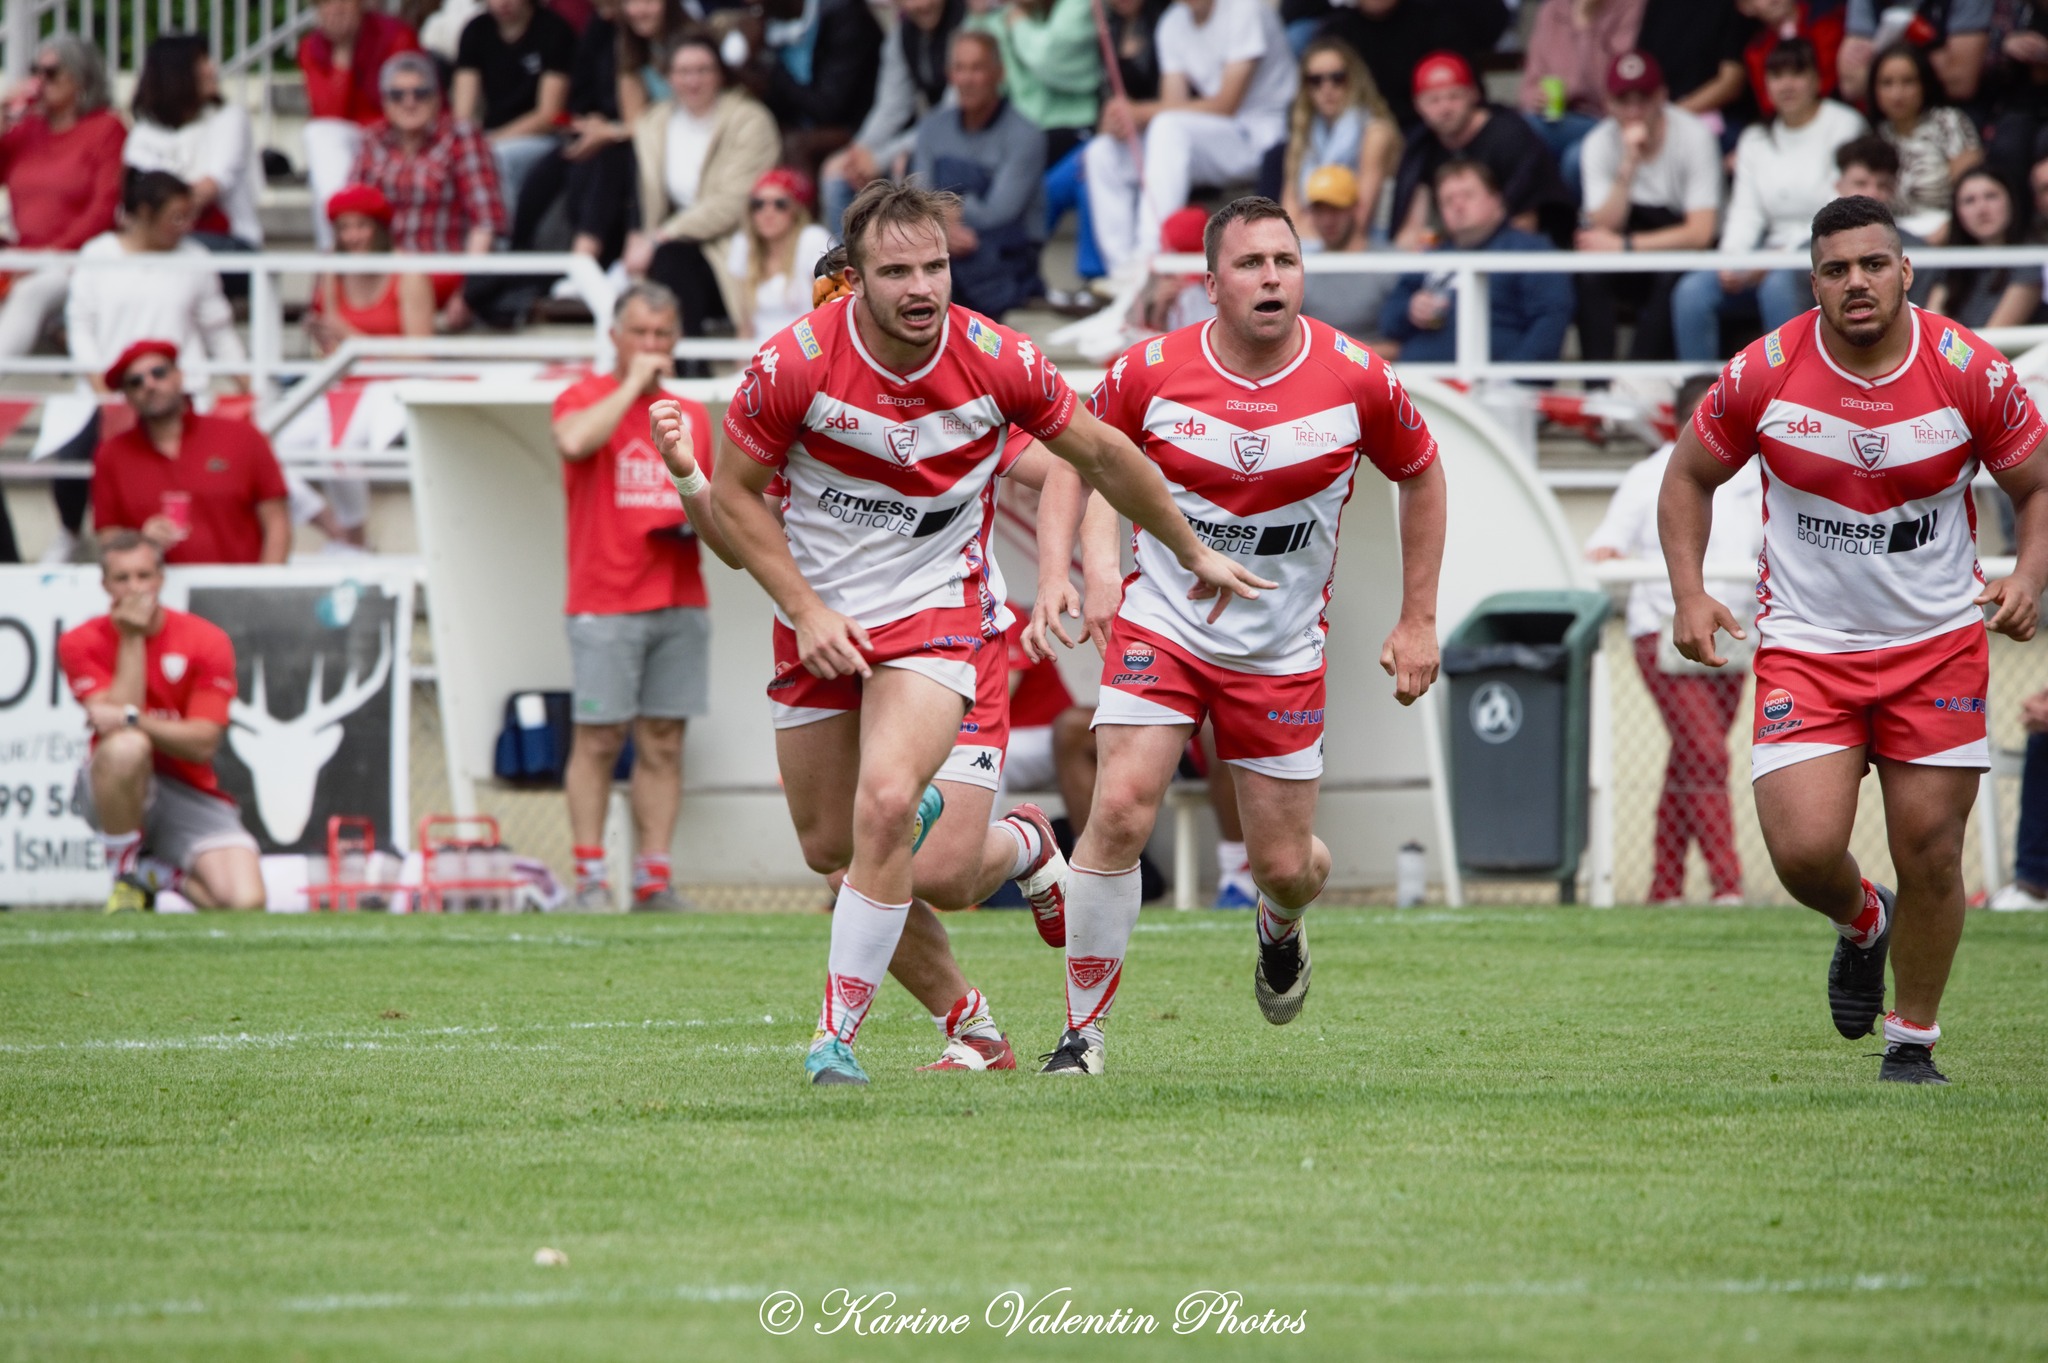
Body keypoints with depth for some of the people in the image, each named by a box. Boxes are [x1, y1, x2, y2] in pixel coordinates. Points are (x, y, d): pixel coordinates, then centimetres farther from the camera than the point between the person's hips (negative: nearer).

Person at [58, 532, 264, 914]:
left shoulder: (208, 641, -5)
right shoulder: (81, 643, -4)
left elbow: (202, 744, -13)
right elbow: (113, 721, -18)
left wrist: (132, 720, -27)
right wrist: (131, 639, -16)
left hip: (191, 796, 1)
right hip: (117, 792, -1)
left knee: (245, 903, -22)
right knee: (125, 747, -39)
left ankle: (155, 872, 12)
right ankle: (125, 878, -12)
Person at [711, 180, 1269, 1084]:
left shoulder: (1000, 363, -16)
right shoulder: (794, 364, -19)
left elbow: (1101, 455, 2)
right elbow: (734, 494, -5)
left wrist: (1193, 551, 12)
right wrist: (807, 608, -15)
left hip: (936, 611, -2)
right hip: (821, 619, 2)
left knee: (883, 809, -24)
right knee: (828, 848, 9)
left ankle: (837, 1034, -13)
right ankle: (1020, 849, 40)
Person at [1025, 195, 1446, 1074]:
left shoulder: (1355, 379, -11)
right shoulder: (1150, 372, -12)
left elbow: (1419, 472, 6)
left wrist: (1418, 622, 5)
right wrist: (1056, 575, -11)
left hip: (1282, 654, 1)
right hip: (1162, 627, -1)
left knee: (1284, 865, 5)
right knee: (1122, 811, -21)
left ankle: (1281, 928, 46)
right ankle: (1083, 1027, -8)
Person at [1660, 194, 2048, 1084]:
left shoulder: (1969, 371, -9)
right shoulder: (1765, 375, -9)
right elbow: (1690, 475, 7)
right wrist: (1689, 594, -5)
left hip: (1939, 643, 0)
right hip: (1806, 647, 0)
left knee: (1931, 855, 0)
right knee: (1804, 850, -14)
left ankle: (1913, 1041, 21)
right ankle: (1862, 923, 23)